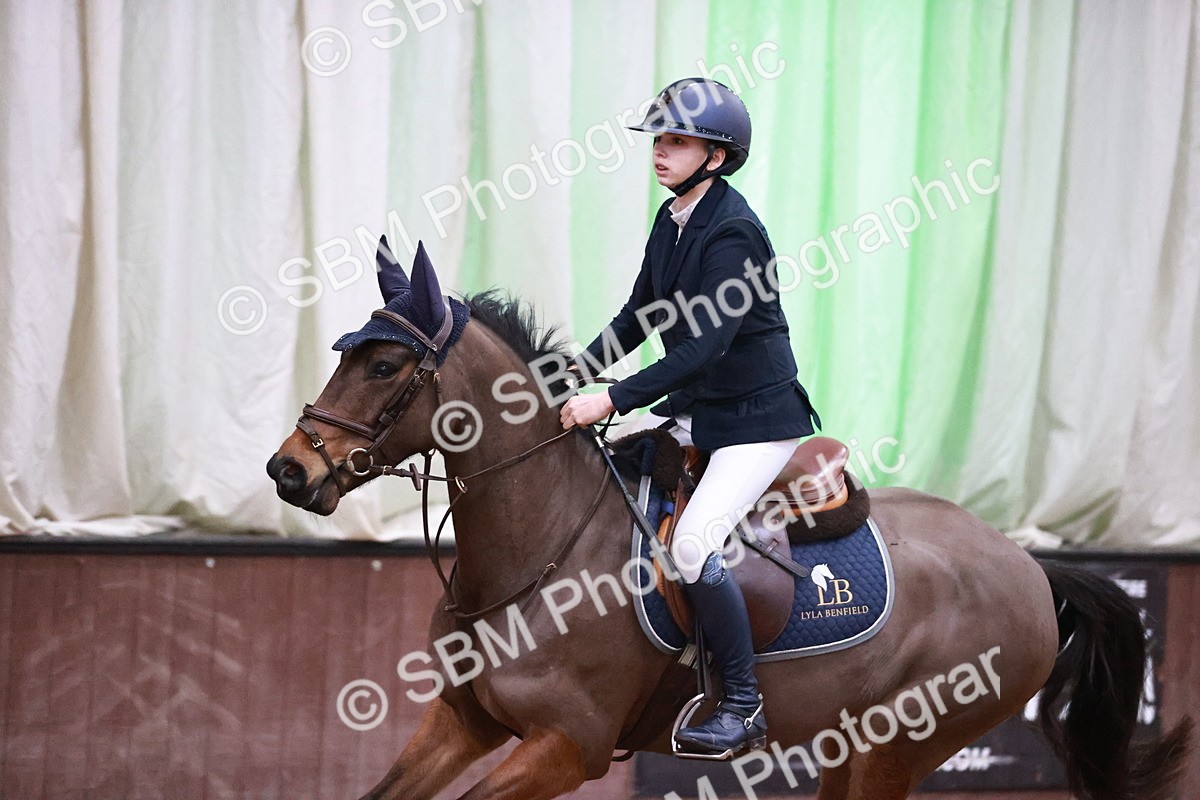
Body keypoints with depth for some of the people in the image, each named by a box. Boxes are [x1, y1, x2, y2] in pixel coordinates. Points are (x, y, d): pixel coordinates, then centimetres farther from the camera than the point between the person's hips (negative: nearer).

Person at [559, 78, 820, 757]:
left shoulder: (733, 233, -23)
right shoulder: (673, 220, 4)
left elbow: (703, 348, -30)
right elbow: (640, 315, 14)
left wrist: (613, 401, -32)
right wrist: (582, 369, 1)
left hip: (757, 417, -9)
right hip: (694, 408, 9)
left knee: (693, 544, -22)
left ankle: (744, 709, -9)